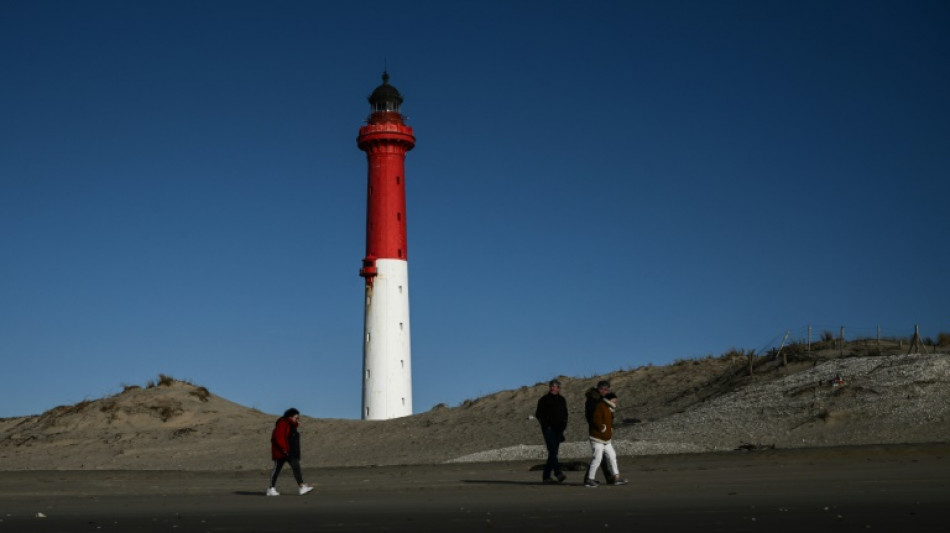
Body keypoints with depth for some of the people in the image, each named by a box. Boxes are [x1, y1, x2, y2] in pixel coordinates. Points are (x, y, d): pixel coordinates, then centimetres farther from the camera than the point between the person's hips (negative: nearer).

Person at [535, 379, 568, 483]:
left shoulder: (562, 400, 14)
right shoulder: (544, 399, -1)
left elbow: (565, 414, 22)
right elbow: (538, 414, -2)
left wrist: (563, 426, 7)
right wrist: (546, 425, -10)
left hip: (558, 430, 5)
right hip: (548, 429, -5)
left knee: (553, 453, 4)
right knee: (553, 451, -18)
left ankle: (546, 476, 9)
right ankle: (558, 473, -30)